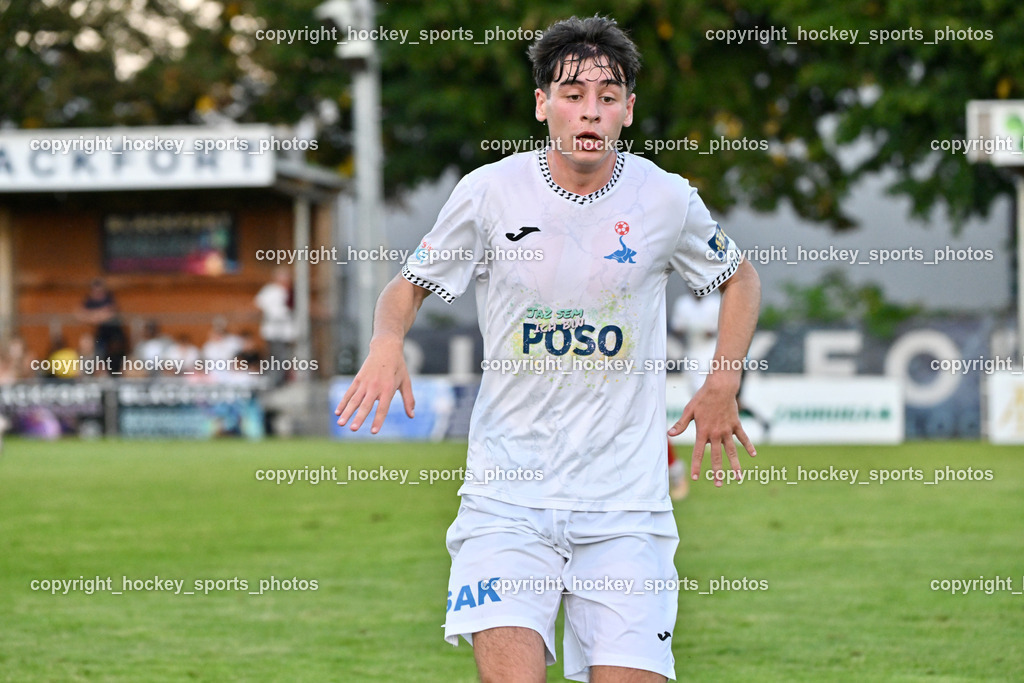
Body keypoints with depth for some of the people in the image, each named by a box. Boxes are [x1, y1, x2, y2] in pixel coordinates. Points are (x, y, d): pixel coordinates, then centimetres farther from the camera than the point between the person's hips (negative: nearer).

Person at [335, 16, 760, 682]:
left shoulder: (665, 198, 1)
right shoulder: (489, 192, -2)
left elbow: (741, 278, 20)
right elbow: (409, 286, 12)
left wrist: (723, 387, 10)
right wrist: (387, 343, -10)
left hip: (626, 502, 1)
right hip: (507, 495, -1)